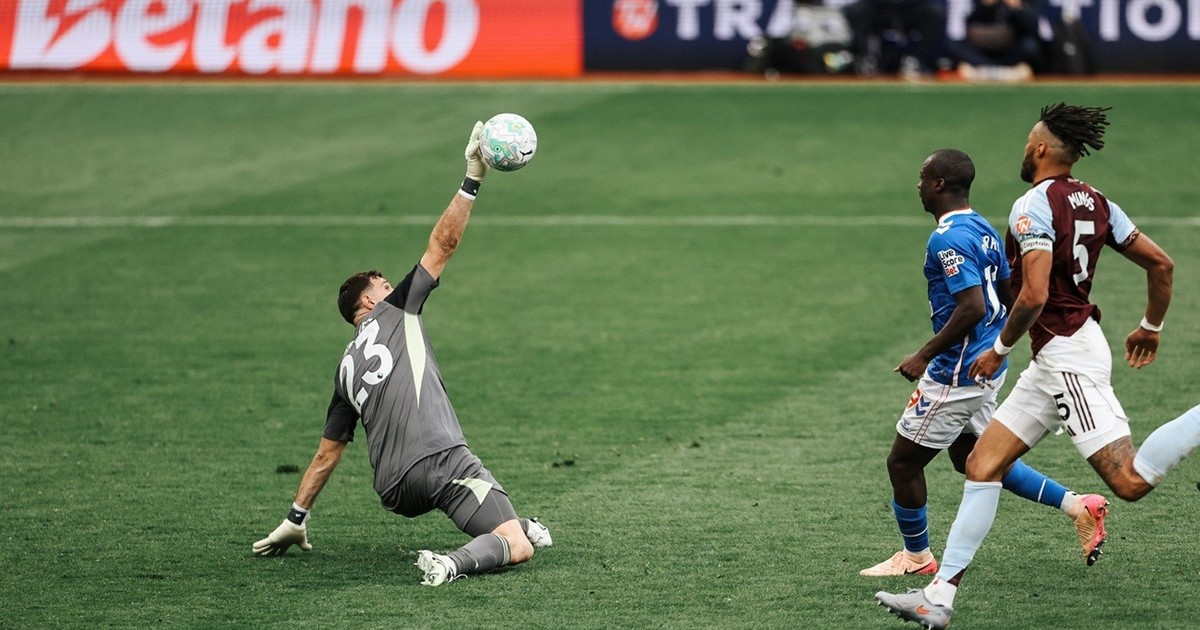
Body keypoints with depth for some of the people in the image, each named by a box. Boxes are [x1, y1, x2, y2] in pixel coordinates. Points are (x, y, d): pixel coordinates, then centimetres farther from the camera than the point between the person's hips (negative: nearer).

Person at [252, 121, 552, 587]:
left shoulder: (346, 369, 26)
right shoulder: (395, 312, 13)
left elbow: (327, 453, 26)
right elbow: (442, 247, 9)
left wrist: (296, 519, 33)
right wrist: (472, 181, 11)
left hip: (393, 490, 6)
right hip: (438, 458, -6)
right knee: (518, 548, -14)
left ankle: (517, 523, 9)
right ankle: (455, 563, -40)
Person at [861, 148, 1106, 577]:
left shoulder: (947, 240, -21)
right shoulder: (983, 230, 8)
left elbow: (972, 307, -29)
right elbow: (1010, 297, 14)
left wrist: (924, 356, -21)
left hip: (955, 373, -10)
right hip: (987, 365, 10)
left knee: (902, 462, 6)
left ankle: (916, 556, 20)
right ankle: (1077, 505, 16)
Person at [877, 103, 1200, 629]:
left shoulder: (1034, 206, -13)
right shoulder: (1095, 202, 11)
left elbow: (1034, 295, -23)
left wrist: (1000, 350, -8)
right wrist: (1151, 327, 29)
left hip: (1067, 356, -10)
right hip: (1054, 363, 10)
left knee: (1131, 481, -18)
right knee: (982, 464, 9)